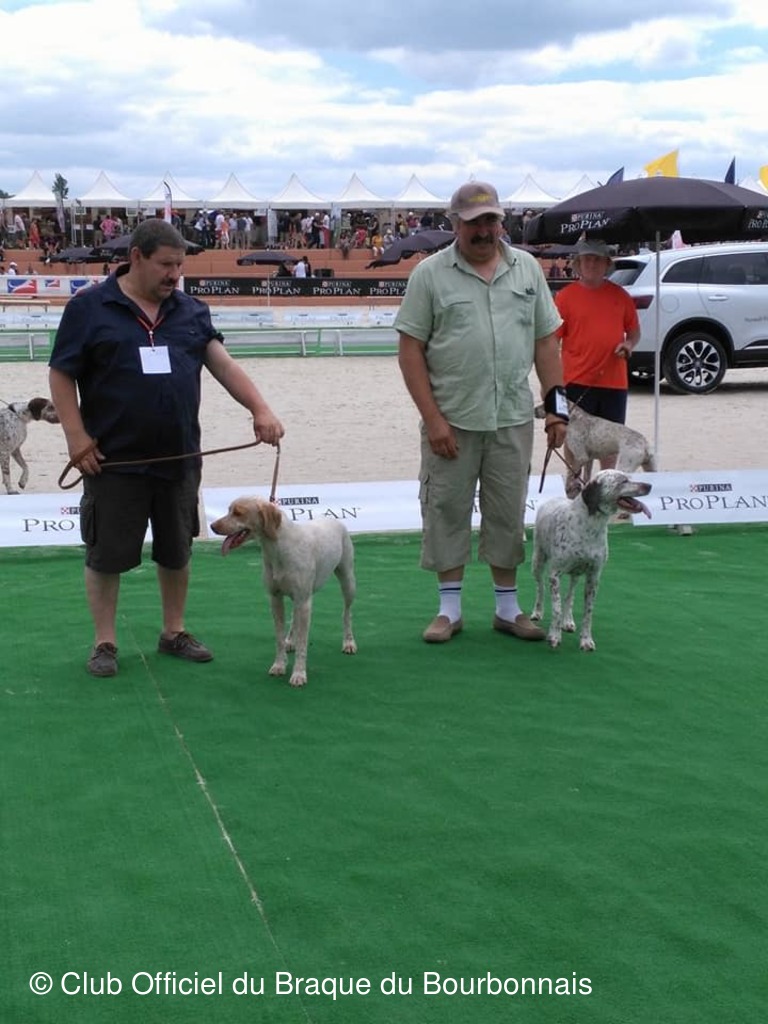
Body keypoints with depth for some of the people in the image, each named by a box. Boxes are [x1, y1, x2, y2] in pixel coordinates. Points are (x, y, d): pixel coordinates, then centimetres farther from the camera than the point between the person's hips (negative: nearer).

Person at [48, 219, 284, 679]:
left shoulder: (192, 311, 9)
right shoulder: (90, 308, -3)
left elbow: (224, 364, 1)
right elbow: (62, 375, -2)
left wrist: (260, 407, -15)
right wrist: (76, 436, -11)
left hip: (180, 459, 4)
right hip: (114, 461, -4)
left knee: (177, 552, 14)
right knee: (107, 554, 3)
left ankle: (175, 632, 29)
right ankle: (105, 642, 16)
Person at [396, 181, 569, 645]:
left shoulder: (527, 268, 7)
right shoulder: (430, 273, -3)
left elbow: (546, 341, 10)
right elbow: (411, 349, -5)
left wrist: (556, 403, 2)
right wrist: (432, 418, -11)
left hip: (513, 418, 3)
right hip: (451, 420, -2)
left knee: (509, 512, 10)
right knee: (447, 511, 5)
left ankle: (508, 607, 21)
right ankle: (450, 607, 17)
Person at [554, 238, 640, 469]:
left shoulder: (619, 295, 8)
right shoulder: (566, 296, -1)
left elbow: (634, 330, 19)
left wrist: (629, 344, -5)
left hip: (614, 380, 3)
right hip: (578, 380, -3)